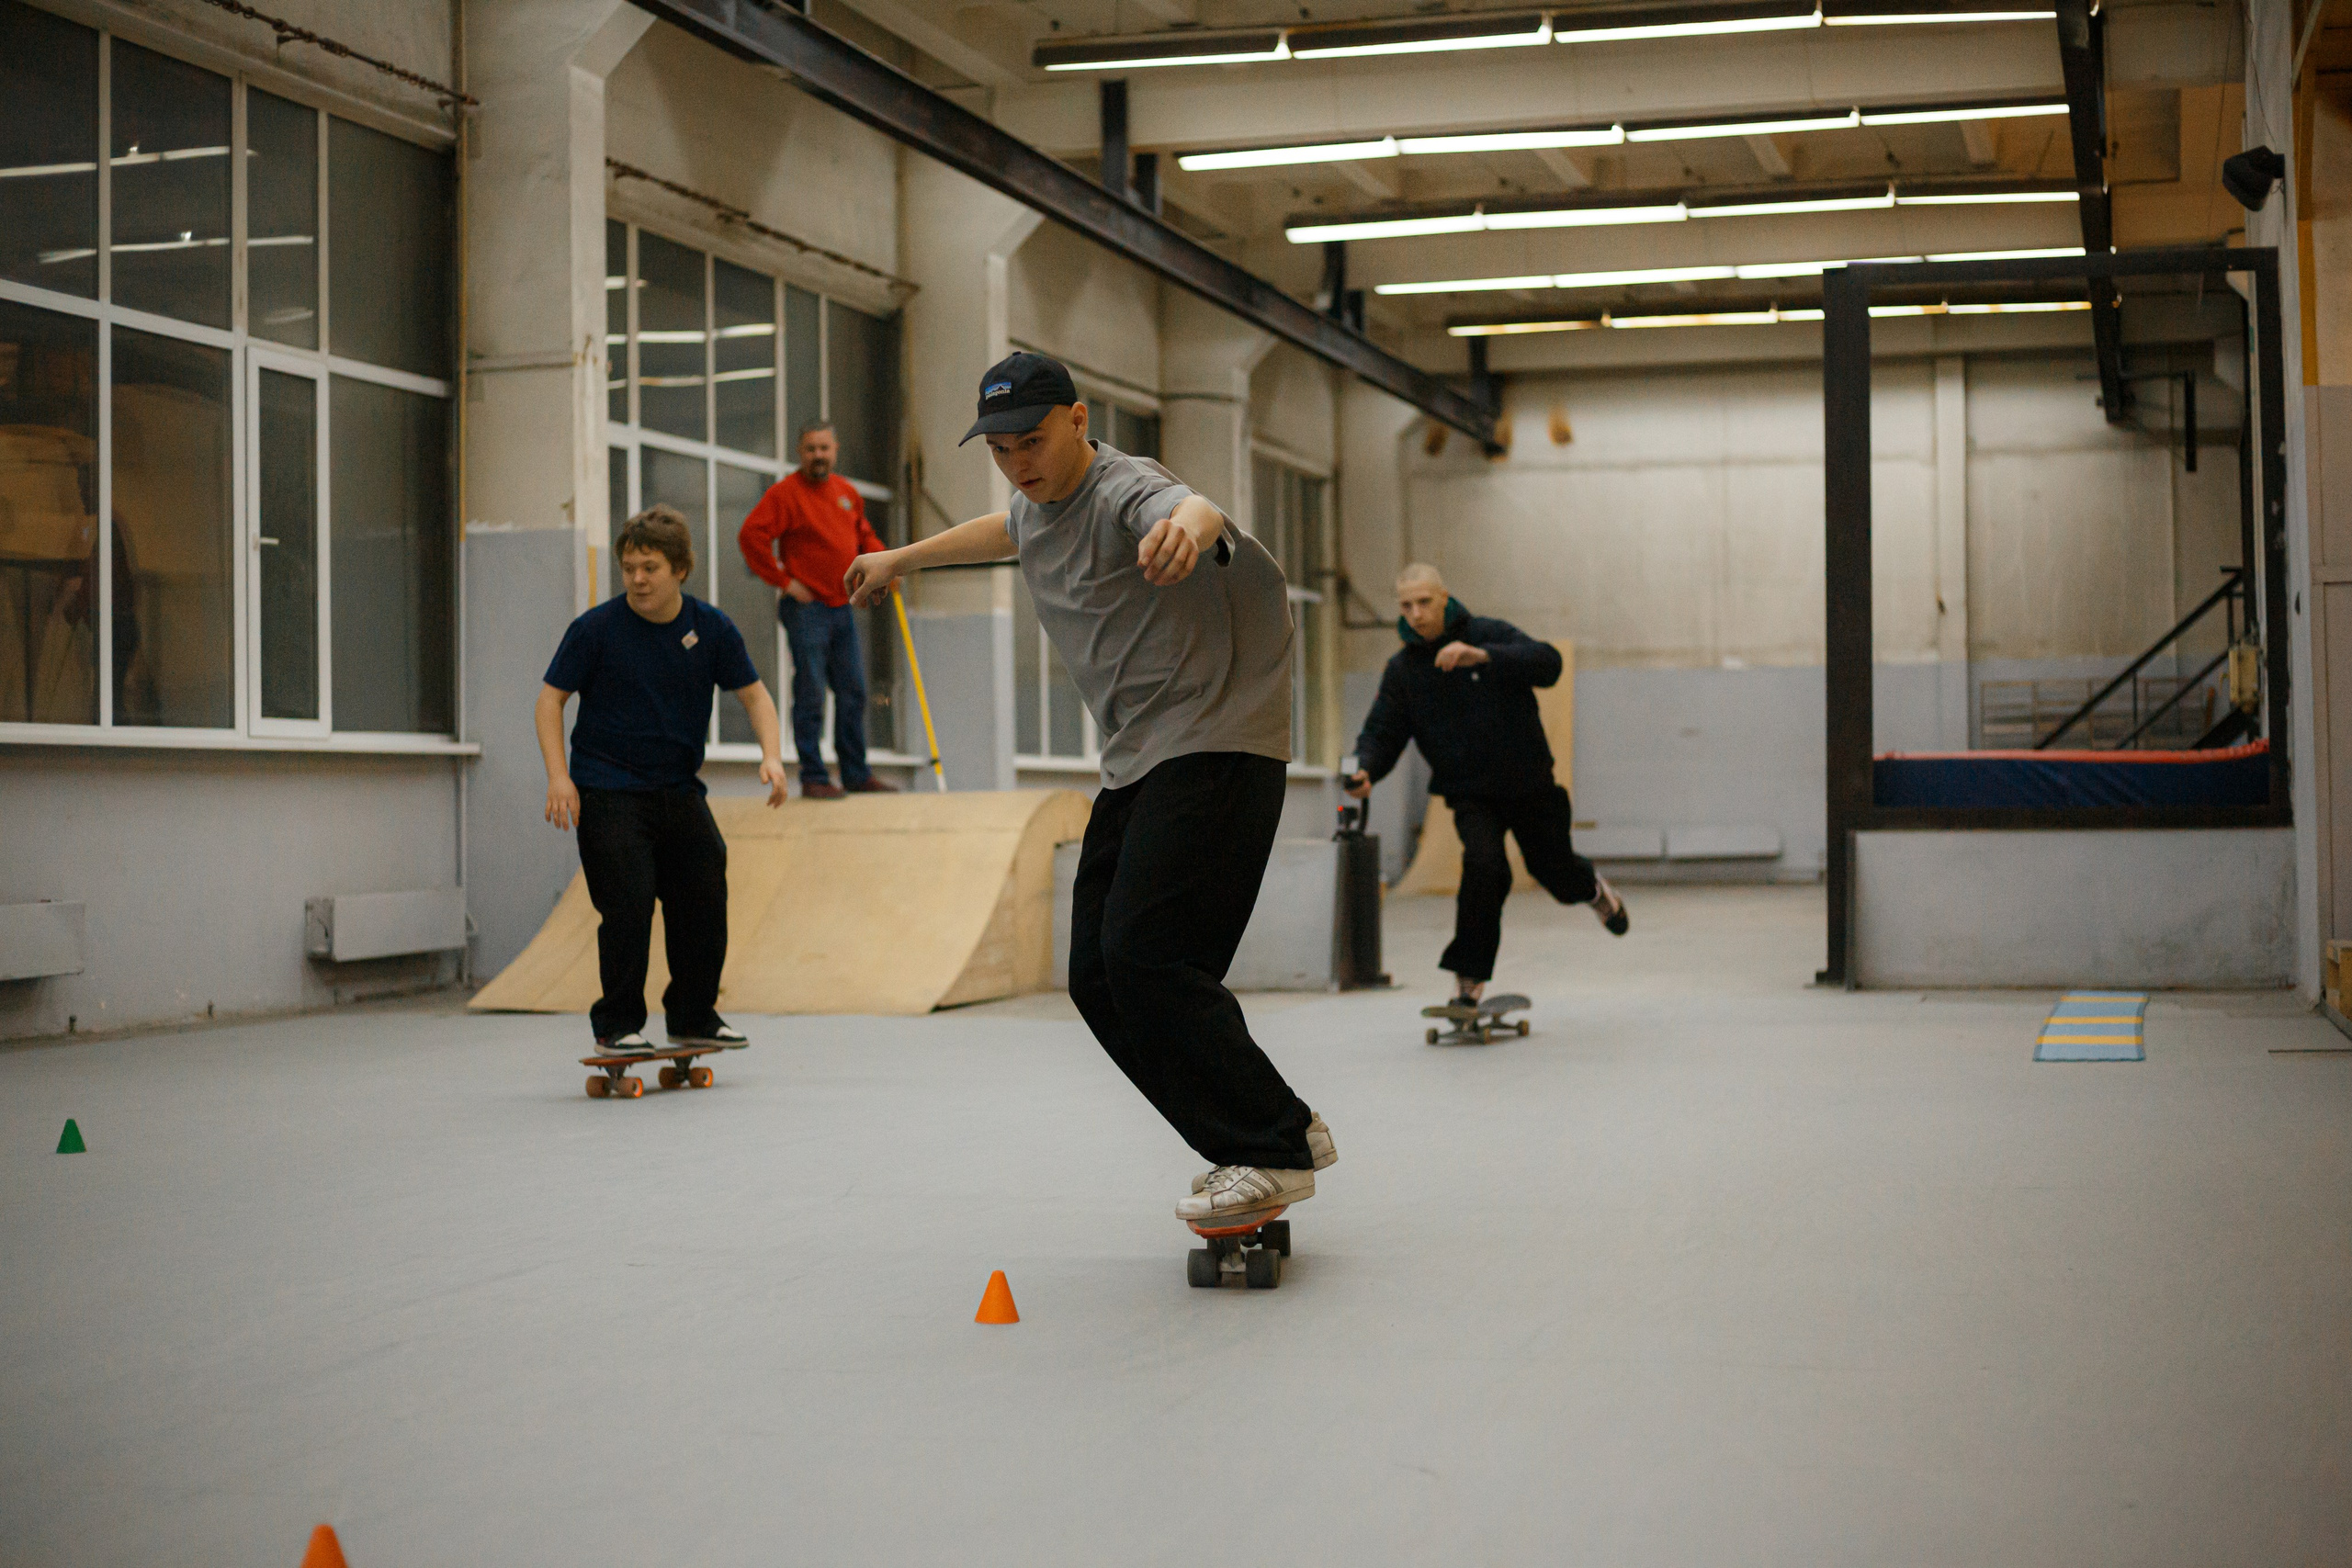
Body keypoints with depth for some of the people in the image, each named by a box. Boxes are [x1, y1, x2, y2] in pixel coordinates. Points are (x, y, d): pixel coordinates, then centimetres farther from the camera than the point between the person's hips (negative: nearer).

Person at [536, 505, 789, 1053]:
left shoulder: (711, 627, -2)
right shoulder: (597, 628, -10)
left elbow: (753, 694, 5)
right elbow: (551, 697, -5)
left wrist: (771, 755, -12)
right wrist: (558, 775, -15)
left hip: (679, 788, 4)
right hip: (608, 792, -4)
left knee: (705, 899, 6)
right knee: (629, 905, -12)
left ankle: (694, 1016, 23)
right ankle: (617, 1025, 2)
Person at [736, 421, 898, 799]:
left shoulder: (847, 492, 13)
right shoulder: (786, 492, -8)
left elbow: (863, 535, 27)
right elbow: (751, 536, -15)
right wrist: (784, 581, -15)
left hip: (843, 608, 7)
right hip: (806, 608, -7)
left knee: (853, 693, 9)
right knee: (811, 694, -5)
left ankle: (857, 775, 17)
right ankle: (813, 778, 0)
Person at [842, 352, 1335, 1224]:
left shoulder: (1125, 493, -17)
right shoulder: (1037, 508, 11)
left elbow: (1195, 509, -42)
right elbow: (1004, 530, 38)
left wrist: (1188, 526, -67)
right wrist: (902, 559, 53)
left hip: (1216, 746, -9)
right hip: (1135, 765, 9)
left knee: (1149, 957, -21)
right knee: (1099, 976, 1)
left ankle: (1272, 1150, -13)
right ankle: (1281, 1134, 7)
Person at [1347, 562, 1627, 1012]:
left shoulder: (1489, 635, -11)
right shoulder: (1402, 670, -2)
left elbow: (1548, 664, -26)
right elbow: (1382, 733, -4)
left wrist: (1483, 656, -40)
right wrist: (1366, 771, -27)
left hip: (1529, 783, 0)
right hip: (1471, 793, 0)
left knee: (1553, 870, 15)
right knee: (1485, 863, -26)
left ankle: (1594, 889, 54)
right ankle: (1469, 978, -15)